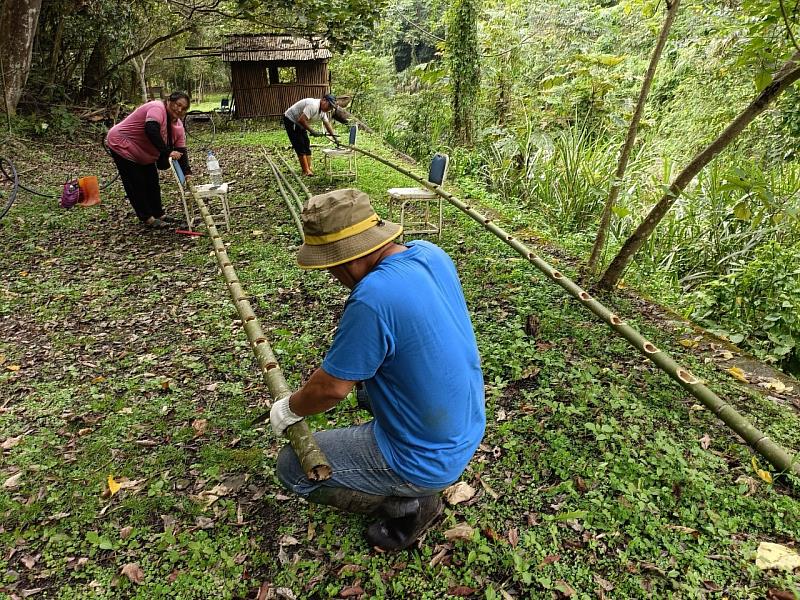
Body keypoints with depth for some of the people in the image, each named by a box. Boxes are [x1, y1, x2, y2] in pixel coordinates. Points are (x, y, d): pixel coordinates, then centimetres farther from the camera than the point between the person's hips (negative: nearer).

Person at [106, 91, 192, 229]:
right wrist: (167, 152, -44)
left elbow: (181, 151, -5)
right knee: (136, 184, -5)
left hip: (143, 152, 9)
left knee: (152, 181, 9)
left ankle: (158, 215, 19)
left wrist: (187, 172, -16)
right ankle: (148, 219, 1)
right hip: (122, 145, -9)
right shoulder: (157, 108, -25)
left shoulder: (178, 126, -1)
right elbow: (151, 131, -42)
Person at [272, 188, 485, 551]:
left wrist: (288, 409, 0)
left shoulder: (373, 297, -32)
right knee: (363, 374, 29)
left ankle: (408, 503, 6)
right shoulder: (431, 254, -6)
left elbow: (332, 388, -20)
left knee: (292, 467, 5)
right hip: (469, 429, 8)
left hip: (430, 461, -8)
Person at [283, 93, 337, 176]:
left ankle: (309, 168, 13)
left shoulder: (323, 110, 1)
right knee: (300, 146, -10)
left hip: (300, 124, 10)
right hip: (290, 120, -10)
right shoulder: (313, 105, -30)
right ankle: (305, 170, -8)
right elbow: (301, 120, -35)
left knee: (306, 144, 8)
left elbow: (327, 124, 12)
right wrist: (312, 131, -28)